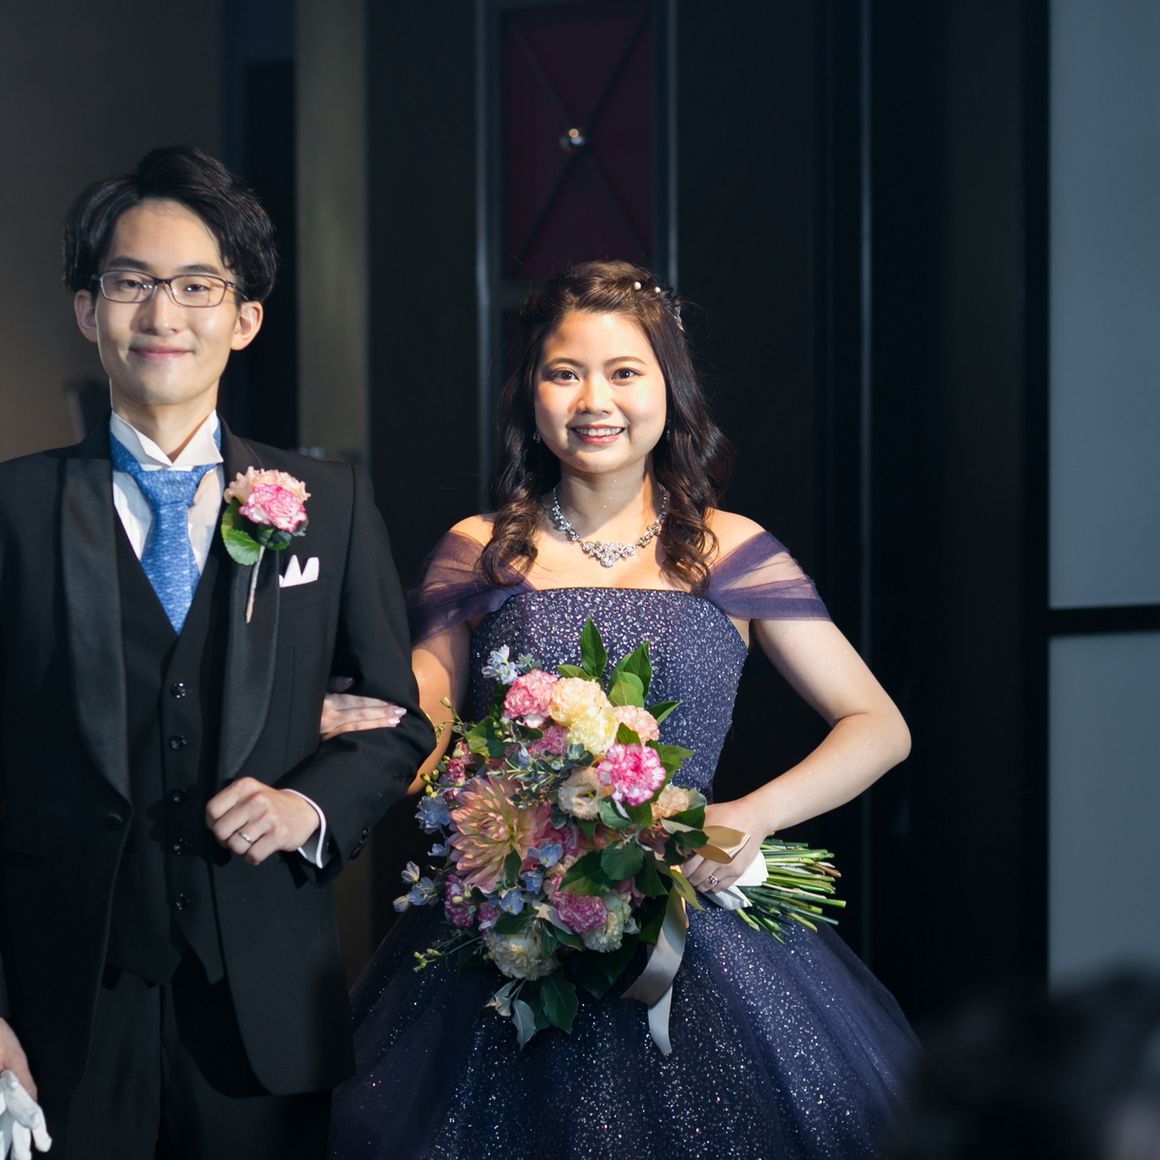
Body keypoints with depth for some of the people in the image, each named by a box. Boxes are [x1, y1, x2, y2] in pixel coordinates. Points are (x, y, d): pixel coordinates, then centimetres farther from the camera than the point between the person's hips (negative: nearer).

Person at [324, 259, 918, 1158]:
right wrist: (350, 723, -15)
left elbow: (880, 728, 3)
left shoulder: (728, 553, 3)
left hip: (693, 938, 0)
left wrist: (753, 816, -13)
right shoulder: (479, 553, 5)